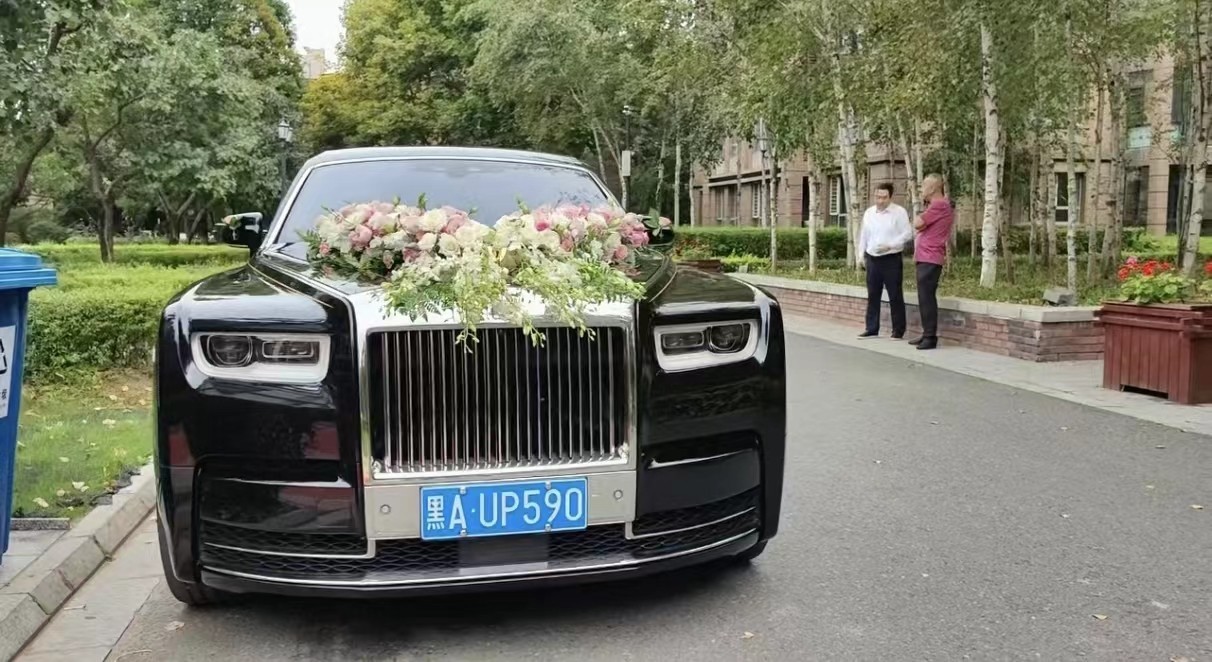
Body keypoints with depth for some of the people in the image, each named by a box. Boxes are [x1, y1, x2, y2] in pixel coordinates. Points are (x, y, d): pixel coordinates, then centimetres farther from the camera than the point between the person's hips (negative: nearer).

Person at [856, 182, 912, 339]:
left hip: (891, 259, -5)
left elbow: (907, 233, -10)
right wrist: (861, 254, 15)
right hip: (872, 259, 5)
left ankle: (898, 330, 6)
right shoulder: (869, 212, 11)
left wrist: (890, 245, -19)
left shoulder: (899, 212, -6)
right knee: (873, 296, 9)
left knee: (895, 296, -1)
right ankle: (871, 329, 16)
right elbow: (864, 235, 19)